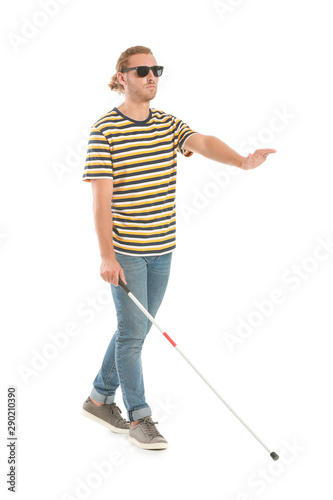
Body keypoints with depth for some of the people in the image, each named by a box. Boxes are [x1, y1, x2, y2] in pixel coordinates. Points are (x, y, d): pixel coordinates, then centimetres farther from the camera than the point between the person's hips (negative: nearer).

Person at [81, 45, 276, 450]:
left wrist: (241, 160, -33)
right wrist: (107, 256, -16)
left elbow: (203, 143, -13)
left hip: (161, 249, 6)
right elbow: (101, 198, -12)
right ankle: (139, 417, 14)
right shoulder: (105, 130, -9)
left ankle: (100, 398, 32)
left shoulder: (168, 125, 7)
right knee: (133, 332, -1)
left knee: (135, 330, 15)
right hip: (125, 251, -6)